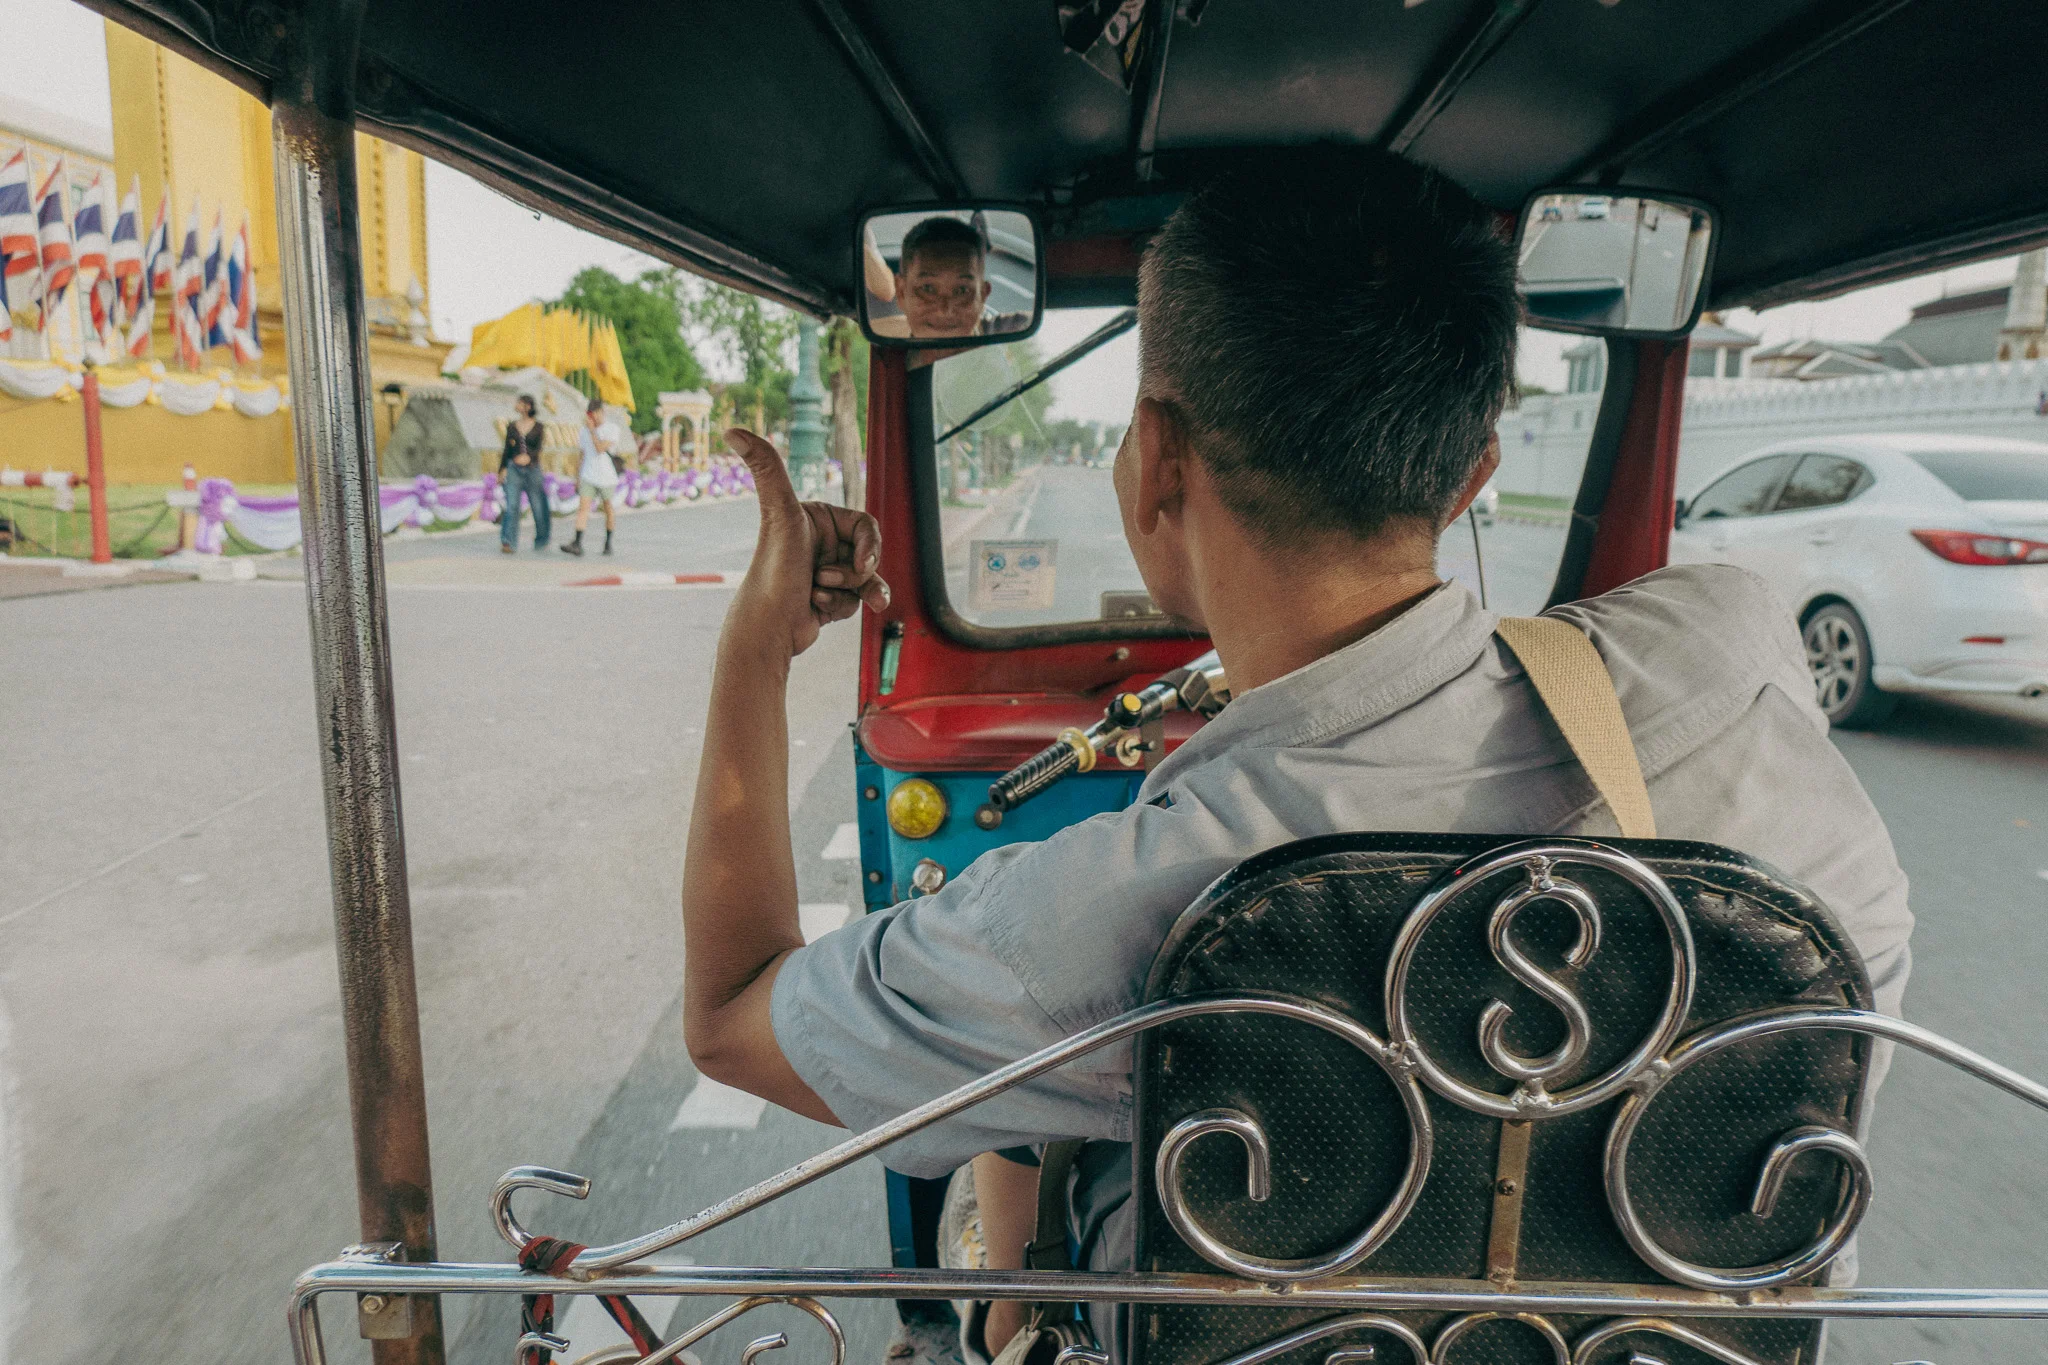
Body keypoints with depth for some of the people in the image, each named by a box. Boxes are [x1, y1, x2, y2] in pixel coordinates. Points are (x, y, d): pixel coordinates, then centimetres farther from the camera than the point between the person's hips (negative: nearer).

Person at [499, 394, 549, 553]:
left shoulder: (538, 427, 1)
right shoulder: (512, 426, 8)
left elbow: (538, 448, -8)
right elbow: (507, 449, 12)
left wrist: (528, 456, -28)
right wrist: (502, 470, 7)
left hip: (533, 469, -1)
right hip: (514, 469, 1)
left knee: (539, 507, 4)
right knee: (512, 506, -11)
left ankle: (541, 541, 24)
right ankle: (506, 542, -13)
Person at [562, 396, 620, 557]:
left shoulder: (612, 429, -6)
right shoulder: (583, 430, 8)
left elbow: (600, 448, -19)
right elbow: (582, 455, 15)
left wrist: (592, 429, -18)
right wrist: (577, 479, 15)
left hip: (607, 478, -3)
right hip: (588, 477, 3)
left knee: (608, 509, 9)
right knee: (583, 507, -10)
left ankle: (608, 542, 24)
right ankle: (577, 544, -18)